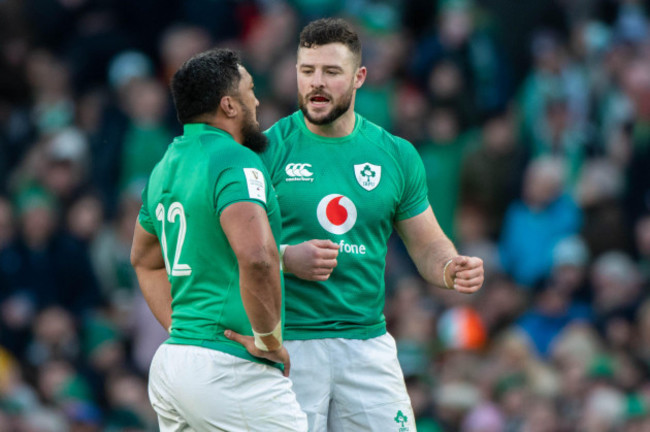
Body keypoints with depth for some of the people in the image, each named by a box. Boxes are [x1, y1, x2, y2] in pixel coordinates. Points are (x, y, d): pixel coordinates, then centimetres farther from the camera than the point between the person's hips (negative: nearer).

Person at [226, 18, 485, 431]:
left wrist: (451, 270, -8)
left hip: (368, 343, 3)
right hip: (287, 345, -3)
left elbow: (427, 245, 14)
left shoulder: (396, 154, 9)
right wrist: (285, 258, -20)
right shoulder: (268, 149, -2)